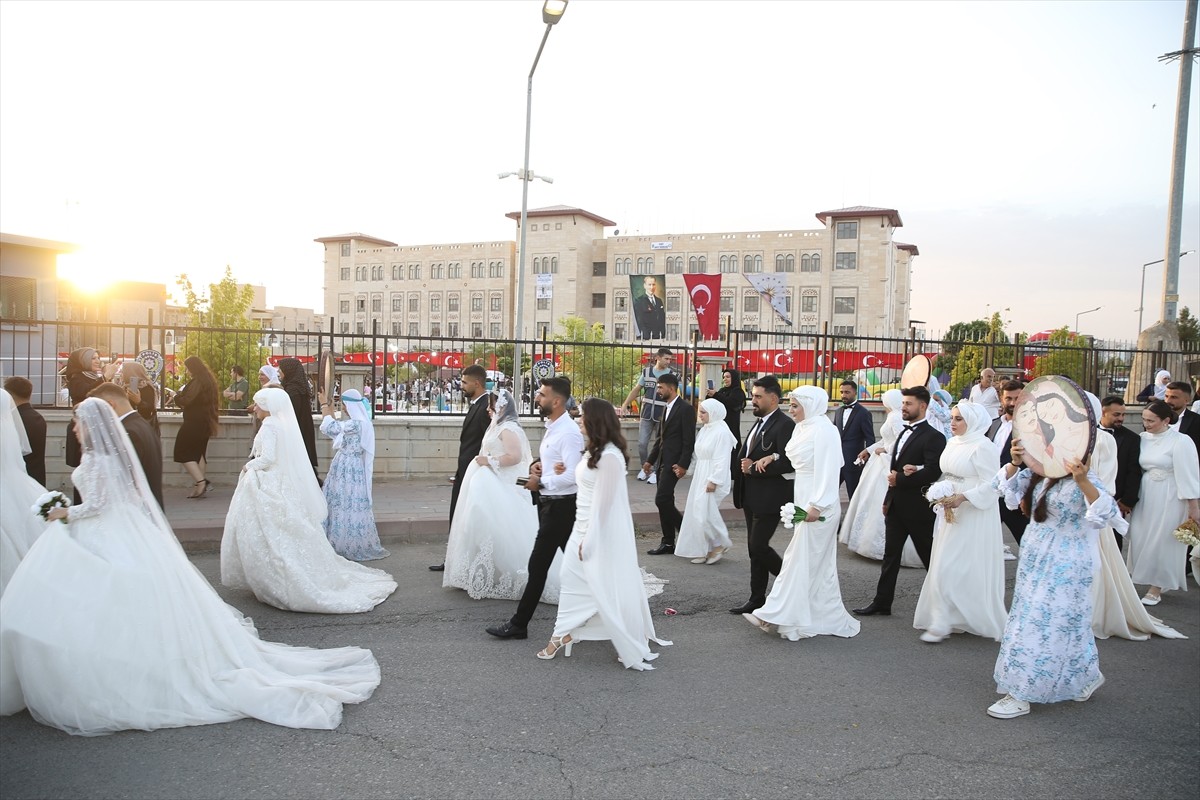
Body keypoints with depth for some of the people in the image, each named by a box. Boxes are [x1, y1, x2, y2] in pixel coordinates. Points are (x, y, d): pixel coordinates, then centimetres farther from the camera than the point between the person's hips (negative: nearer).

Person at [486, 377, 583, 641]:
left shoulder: (569, 433, -20)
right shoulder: (551, 427, 10)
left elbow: (573, 476, -25)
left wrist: (540, 483, -16)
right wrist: (536, 465, 1)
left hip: (561, 506, -10)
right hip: (550, 503, 10)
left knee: (538, 565, -3)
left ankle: (519, 624, 7)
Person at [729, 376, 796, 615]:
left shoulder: (784, 425, -15)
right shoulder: (759, 423, 13)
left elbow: (788, 463, -24)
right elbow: (743, 455, 12)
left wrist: (753, 468, -17)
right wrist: (746, 464, -12)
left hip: (770, 498, -9)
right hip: (752, 497, 9)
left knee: (758, 546, -8)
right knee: (755, 548, 13)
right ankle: (757, 598, 22)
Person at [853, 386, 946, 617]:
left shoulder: (933, 437, -13)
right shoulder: (905, 433, 14)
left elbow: (932, 472, -23)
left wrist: (899, 480, -18)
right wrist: (888, 498, 5)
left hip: (917, 507, -8)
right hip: (896, 505, 8)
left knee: (929, 557, 6)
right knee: (890, 555, 10)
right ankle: (882, 601, 16)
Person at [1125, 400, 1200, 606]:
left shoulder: (1181, 442, -14)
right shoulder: (1143, 438, 2)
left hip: (1168, 498, -5)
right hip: (1145, 496, 5)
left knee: (1162, 541, 3)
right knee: (1141, 539, 8)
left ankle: (1156, 590, 16)